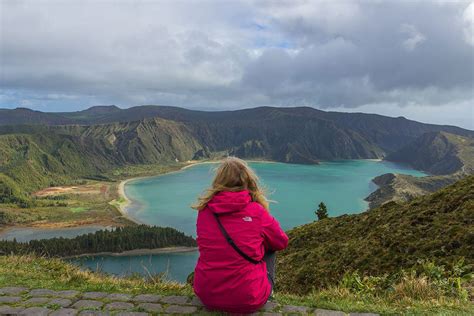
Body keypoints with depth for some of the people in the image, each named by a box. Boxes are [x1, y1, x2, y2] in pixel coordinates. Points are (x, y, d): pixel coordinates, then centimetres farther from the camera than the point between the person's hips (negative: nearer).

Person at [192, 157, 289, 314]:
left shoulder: (204, 211, -5)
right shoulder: (257, 212, -13)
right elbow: (282, 242, 4)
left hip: (206, 296, 3)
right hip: (248, 301, -3)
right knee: (269, 249, 21)